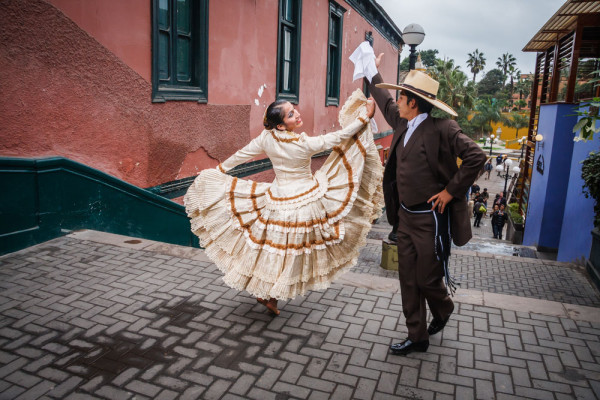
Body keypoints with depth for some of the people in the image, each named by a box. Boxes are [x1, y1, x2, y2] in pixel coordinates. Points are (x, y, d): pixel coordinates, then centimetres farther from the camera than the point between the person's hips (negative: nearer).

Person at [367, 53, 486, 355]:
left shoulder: (441, 129, -14)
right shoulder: (403, 123, 8)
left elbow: (476, 156, -19)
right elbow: (385, 102, 25)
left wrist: (451, 190, -16)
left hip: (430, 218, -7)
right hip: (406, 217, 8)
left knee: (428, 279, 4)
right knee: (408, 279, 11)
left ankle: (443, 311, 39)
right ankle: (417, 337, 25)